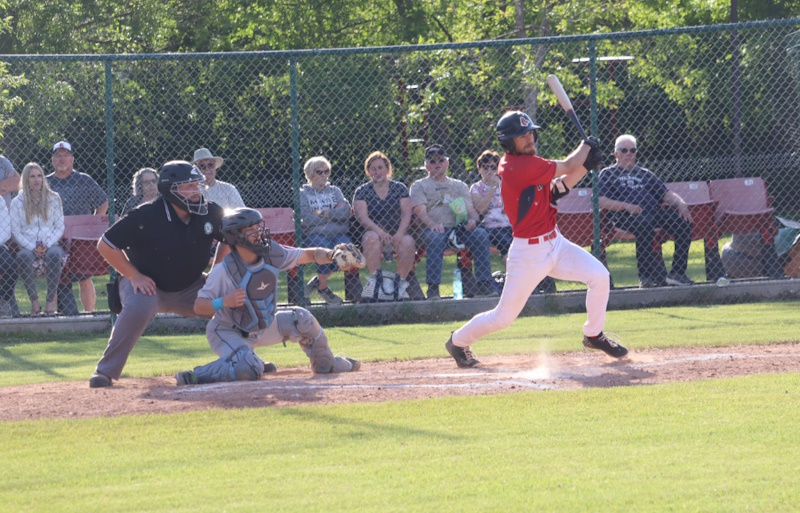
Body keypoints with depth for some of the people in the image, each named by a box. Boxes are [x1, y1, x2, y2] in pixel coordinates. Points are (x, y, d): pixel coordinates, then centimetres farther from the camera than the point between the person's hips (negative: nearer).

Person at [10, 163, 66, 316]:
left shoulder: (53, 198, 10)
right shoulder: (17, 202, 7)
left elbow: (60, 227, 8)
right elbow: (16, 231, 3)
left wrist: (47, 245, -10)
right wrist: (32, 248, -12)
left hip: (50, 245, 0)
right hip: (28, 247, 0)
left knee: (54, 254, -36)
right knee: (23, 256, -36)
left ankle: (50, 302, -27)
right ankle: (34, 302, -26)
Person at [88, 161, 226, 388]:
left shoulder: (211, 213, -12)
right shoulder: (145, 216, -25)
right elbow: (105, 245, -18)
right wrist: (134, 276, -20)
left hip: (190, 288, 5)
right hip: (149, 284, -5)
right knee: (138, 308, -37)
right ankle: (105, 371, -25)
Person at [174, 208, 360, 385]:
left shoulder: (272, 254, -12)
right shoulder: (223, 271, -27)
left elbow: (308, 255, -3)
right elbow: (198, 306, -25)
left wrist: (331, 255, -25)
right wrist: (223, 302, -44)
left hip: (263, 327, 7)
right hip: (228, 333, -7)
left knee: (301, 319, -8)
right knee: (249, 369, -33)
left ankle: (326, 364, 16)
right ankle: (198, 375, -16)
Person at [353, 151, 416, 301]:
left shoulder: (400, 188, 12)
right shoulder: (362, 191, 8)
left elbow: (406, 214, 1)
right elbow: (363, 217, -6)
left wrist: (400, 233, -18)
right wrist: (379, 231, -24)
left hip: (397, 235, 1)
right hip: (375, 232, -1)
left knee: (408, 242, -33)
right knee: (372, 237, -37)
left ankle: (401, 282, -20)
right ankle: (374, 280, -32)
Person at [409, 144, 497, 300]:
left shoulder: (459, 185, 28)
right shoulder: (419, 186, 17)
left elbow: (471, 210, 17)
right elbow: (420, 212, -1)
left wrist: (472, 220, -10)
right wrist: (433, 224, -23)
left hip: (460, 228, 3)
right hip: (434, 229, -3)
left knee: (481, 234, -28)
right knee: (436, 238, -39)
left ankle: (484, 284, -28)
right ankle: (433, 287, -39)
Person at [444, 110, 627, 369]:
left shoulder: (527, 162, 6)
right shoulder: (517, 168, -23)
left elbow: (558, 187, 9)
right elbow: (566, 167, -13)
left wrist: (586, 164, -3)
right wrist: (587, 146, 6)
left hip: (555, 242, 8)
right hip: (528, 252, -8)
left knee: (600, 276, -6)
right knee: (504, 316, 1)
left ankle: (594, 335, 14)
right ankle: (459, 341, 26)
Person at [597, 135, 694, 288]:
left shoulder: (645, 174, 34)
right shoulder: (608, 174, 18)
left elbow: (666, 194, 24)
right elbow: (600, 201, 2)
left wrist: (680, 203, 1)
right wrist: (626, 206, -13)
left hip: (655, 211, 5)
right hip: (625, 216, -5)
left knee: (684, 223, -22)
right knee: (644, 225, -41)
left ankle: (677, 273, -22)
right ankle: (646, 274, -38)